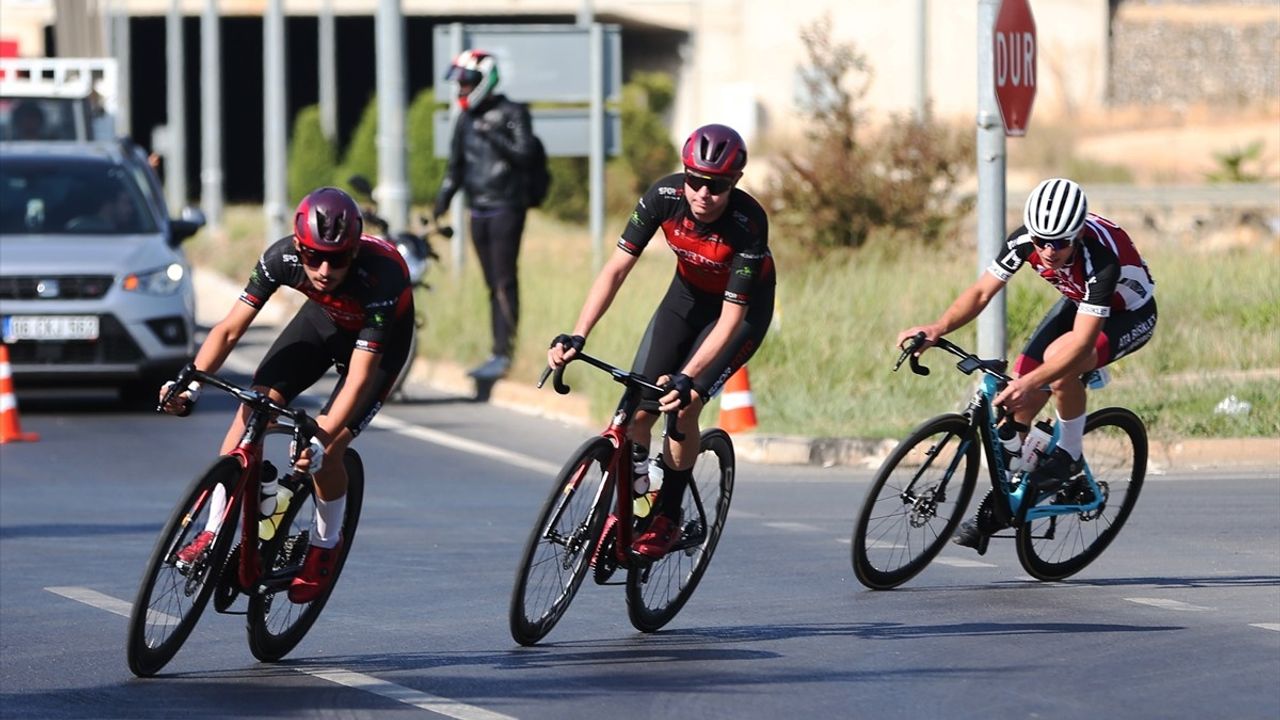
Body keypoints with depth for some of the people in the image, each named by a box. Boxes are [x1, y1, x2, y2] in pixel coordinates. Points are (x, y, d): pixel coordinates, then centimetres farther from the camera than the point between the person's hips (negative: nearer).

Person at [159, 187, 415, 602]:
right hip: (324, 317, 4)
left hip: (380, 337, -4)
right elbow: (230, 328, -26)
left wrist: (321, 441, -51)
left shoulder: (378, 278, -41)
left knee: (325, 450, -17)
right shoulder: (282, 258, -30)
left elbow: (359, 378, -41)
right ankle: (215, 532, -9)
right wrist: (191, 384, -41)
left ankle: (325, 545, 11)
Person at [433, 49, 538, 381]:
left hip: (506, 207, -7)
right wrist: (444, 195, 9)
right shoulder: (466, 120, 16)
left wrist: (494, 137, -24)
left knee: (504, 282, -11)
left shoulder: (512, 114, -5)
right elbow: (457, 164, 21)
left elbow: (524, 155, -14)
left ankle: (506, 353, -12)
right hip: (479, 210, 7)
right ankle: (497, 352, 13)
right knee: (492, 285, 9)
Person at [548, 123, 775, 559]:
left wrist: (687, 379, -46)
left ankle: (667, 519, -2)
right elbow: (617, 267, -23)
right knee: (639, 409, -10)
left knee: (682, 408, -20)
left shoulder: (748, 224, -34)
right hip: (688, 295, 4)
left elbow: (731, 318, -35)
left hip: (744, 307, -4)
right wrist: (576, 336, -34)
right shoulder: (664, 197, -25)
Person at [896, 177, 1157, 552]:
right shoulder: (1025, 240, -24)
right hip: (1078, 302, 6)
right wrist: (938, 328, -37)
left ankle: (1070, 455, -12)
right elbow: (982, 292, -19)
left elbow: (1082, 340, -42)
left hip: (1129, 314, -6)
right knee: (1022, 399, -8)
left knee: (1059, 358, -35)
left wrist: (1030, 382, -52)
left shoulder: (1100, 256, -40)